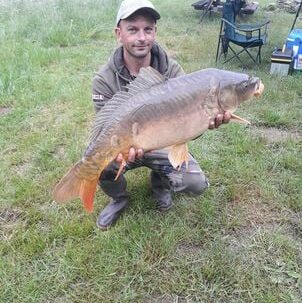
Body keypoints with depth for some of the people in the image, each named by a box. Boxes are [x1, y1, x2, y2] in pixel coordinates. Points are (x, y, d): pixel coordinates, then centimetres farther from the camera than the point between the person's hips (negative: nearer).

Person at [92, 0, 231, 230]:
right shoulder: (104, 80, -19)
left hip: (163, 144, 1)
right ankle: (119, 198, 6)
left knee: (197, 185, -16)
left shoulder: (172, 70, -14)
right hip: (125, 146, -1)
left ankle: (160, 182, 20)